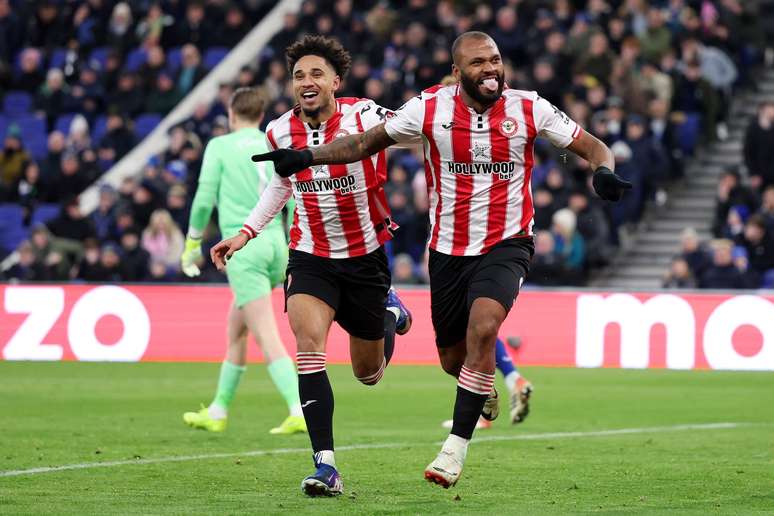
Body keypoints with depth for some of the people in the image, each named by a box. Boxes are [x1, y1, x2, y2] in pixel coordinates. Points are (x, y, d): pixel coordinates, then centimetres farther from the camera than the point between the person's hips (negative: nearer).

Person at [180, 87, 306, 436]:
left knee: (267, 336, -11)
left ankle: (299, 411, -24)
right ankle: (218, 412, 26)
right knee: (235, 328, 19)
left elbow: (204, 200, -5)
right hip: (275, 242, 6)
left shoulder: (220, 146, -1)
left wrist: (192, 244, 8)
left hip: (243, 246, -6)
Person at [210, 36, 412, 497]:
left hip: (365, 256, -1)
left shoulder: (366, 117, -15)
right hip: (310, 256, 1)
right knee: (309, 344, -24)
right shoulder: (281, 132, -3)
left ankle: (390, 312, 49)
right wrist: (246, 233, 8)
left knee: (369, 373, 12)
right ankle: (326, 465, -24)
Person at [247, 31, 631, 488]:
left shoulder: (530, 109, -7)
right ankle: (484, 387, 50)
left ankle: (456, 447, -19)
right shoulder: (430, 108, -6)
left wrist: (604, 172, -23)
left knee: (482, 329, -27)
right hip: (448, 249, 2)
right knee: (453, 357, 11)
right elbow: (367, 143, 3)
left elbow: (593, 147, 0)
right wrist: (307, 157, -9)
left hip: (505, 245, -2)